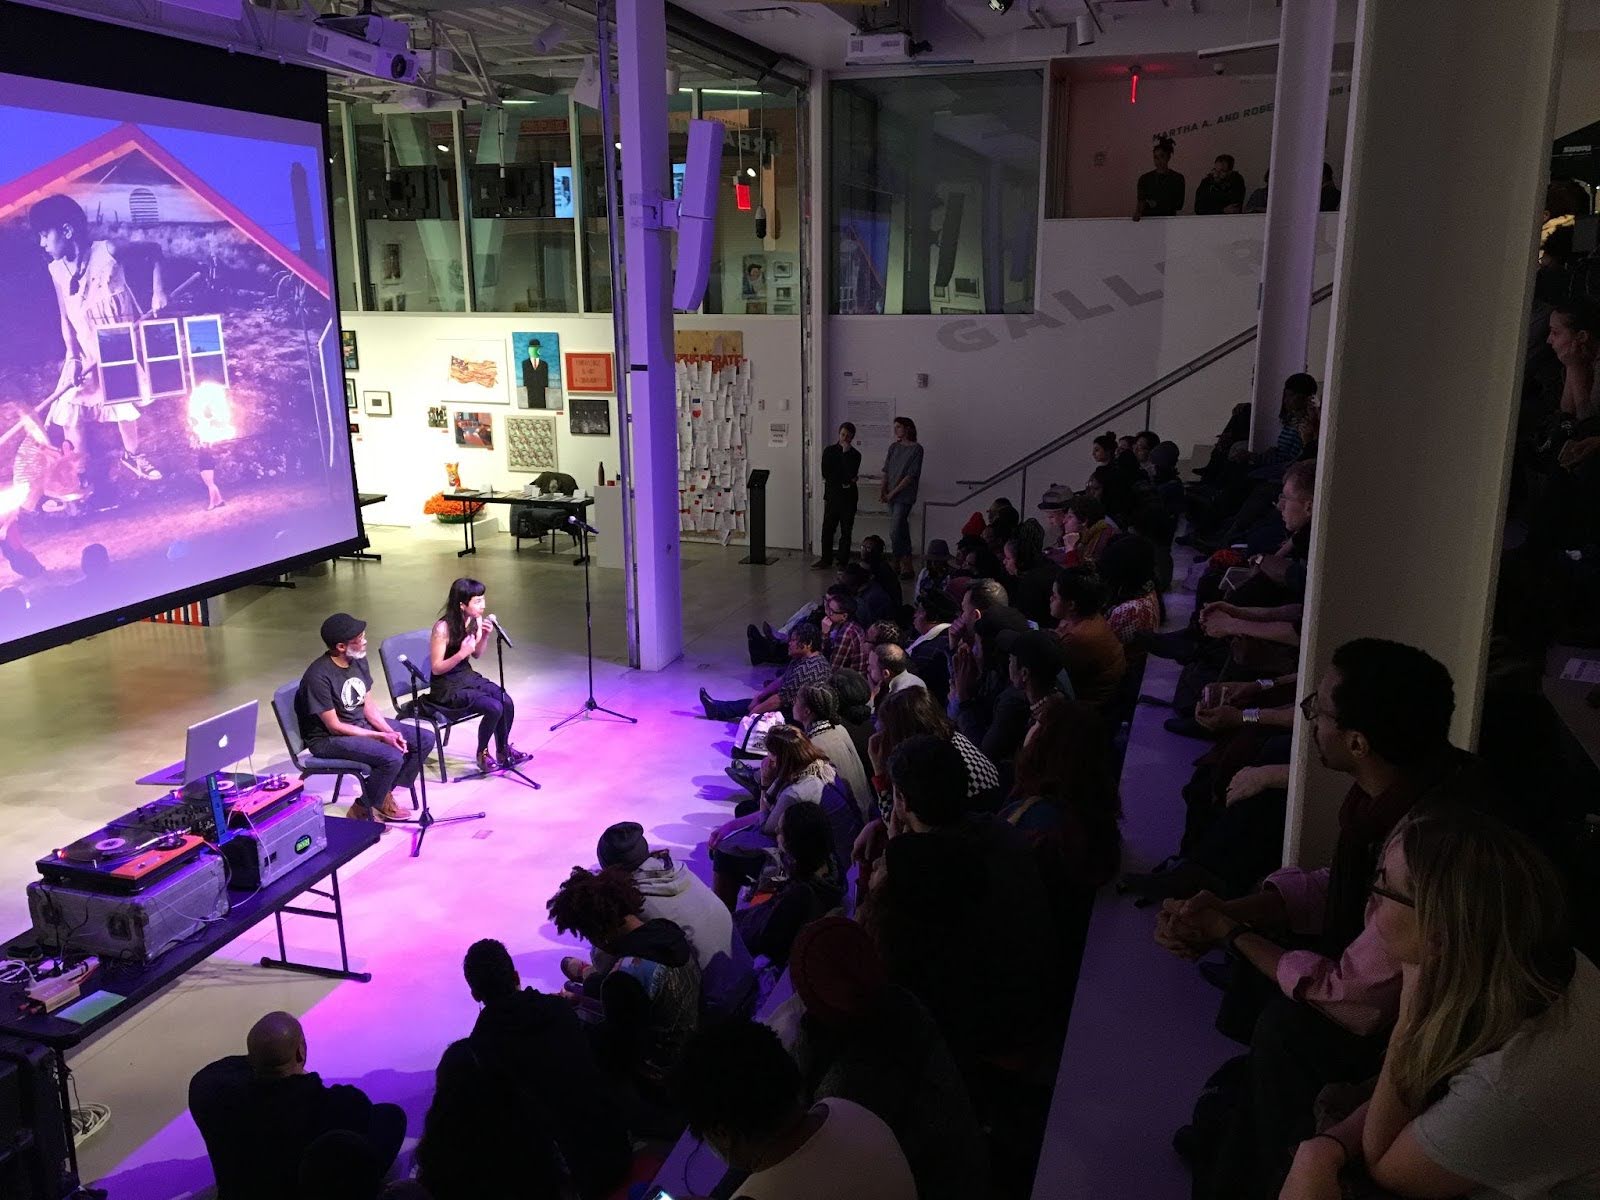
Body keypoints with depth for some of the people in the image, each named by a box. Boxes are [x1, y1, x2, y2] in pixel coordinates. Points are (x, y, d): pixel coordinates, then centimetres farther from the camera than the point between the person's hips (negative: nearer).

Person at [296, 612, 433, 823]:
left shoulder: (359, 661, -1)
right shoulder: (318, 676, -25)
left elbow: (368, 704, 6)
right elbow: (334, 726, -21)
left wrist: (391, 732, -10)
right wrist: (381, 736, -20)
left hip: (362, 724, 8)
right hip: (329, 739, -8)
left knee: (426, 739, 0)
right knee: (392, 757, -30)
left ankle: (385, 793, 12)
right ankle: (362, 809, -6)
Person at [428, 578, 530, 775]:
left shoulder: (476, 620, -3)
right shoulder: (443, 628, -23)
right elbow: (436, 668, -18)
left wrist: (486, 636, -7)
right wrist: (461, 653, -32)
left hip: (468, 677, 7)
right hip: (447, 686, -7)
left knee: (507, 702, -15)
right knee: (494, 708, -24)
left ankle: (503, 750, 8)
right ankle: (482, 753, 2)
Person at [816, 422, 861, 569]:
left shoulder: (855, 455, 1)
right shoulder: (829, 451, 5)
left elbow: (851, 474, -16)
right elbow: (826, 474, 1)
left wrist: (846, 453, -16)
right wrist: (843, 482, -4)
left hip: (848, 497, -1)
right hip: (832, 495, 1)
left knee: (846, 531, 2)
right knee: (827, 528, 4)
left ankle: (843, 561, 9)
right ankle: (826, 559, 16)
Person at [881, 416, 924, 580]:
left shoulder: (916, 448, -7)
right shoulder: (894, 448, 12)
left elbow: (911, 475, -12)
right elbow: (886, 471, 13)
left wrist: (893, 493, -12)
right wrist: (883, 490, -1)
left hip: (904, 497, -6)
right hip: (892, 497, 7)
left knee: (895, 532, -14)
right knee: (902, 531, 11)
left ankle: (904, 566, -8)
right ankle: (906, 567, 17)